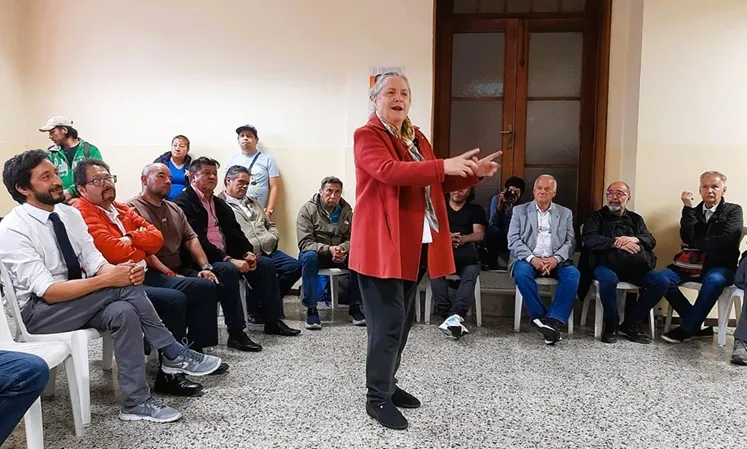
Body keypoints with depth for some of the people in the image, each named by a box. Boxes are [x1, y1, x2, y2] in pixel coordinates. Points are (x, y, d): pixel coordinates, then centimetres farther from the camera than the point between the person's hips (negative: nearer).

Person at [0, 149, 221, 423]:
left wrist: (119, 271, -25)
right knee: (125, 287, -26)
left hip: (77, 301, 6)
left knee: (124, 312, -26)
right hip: (37, 312, -6)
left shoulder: (69, 214, 3)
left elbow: (94, 262, -1)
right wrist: (108, 280, -31)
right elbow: (49, 292, -25)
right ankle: (173, 354, -15)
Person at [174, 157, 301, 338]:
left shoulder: (219, 204, 20)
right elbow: (197, 241, -19)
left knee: (266, 264, -4)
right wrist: (228, 259, -26)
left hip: (225, 256, 9)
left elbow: (235, 233, 13)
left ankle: (273, 321, 1)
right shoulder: (184, 203, -8)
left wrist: (247, 253, -7)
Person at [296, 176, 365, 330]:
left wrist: (343, 249, -26)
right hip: (316, 252, -3)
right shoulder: (307, 209, -10)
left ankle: (354, 307, -14)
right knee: (309, 257, -37)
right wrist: (328, 249, -33)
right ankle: (311, 309, -27)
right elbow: (305, 243, -17)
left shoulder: (346, 210, 1)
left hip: (340, 253, 3)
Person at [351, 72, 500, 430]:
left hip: (416, 245, 8)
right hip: (383, 245, -8)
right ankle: (377, 398, 9)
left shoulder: (417, 138, 18)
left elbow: (436, 183, 20)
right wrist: (444, 165, -31)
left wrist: (473, 173, 5)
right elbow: (389, 171, -26)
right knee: (387, 322, -5)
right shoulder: (366, 136, -7)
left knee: (403, 320, 15)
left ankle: (387, 384, 30)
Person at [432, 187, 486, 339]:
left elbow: (479, 234, 7)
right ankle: (453, 317, -42)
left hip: (466, 253, 0)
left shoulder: (476, 210, 23)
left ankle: (455, 315, -52)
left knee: (470, 277, -33)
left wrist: (464, 239, -17)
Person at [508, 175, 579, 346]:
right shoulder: (519, 210, 10)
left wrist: (556, 258, -16)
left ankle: (553, 319, -28)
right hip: (528, 259, -1)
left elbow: (570, 241, 5)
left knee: (573, 274, -29)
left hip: (556, 260, 1)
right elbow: (513, 240, 0)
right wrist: (532, 258, -17)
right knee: (522, 272, -34)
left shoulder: (565, 213, 15)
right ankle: (541, 318, -25)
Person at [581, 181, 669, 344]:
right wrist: (616, 243, -16)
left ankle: (631, 324, -8)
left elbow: (651, 240, 9)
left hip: (634, 268, 4)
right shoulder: (596, 216, 12)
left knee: (662, 281, -21)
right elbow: (589, 239, -5)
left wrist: (634, 240, -14)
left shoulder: (636, 219, 23)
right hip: (606, 265, -4)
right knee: (608, 279, -38)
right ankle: (612, 324, -13)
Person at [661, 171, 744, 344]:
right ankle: (696, 324, -11)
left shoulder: (733, 210, 7)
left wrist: (696, 243, -3)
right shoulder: (694, 211, 15)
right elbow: (686, 238, -4)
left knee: (714, 280, -39)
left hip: (720, 266, -3)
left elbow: (727, 239, -12)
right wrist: (688, 208, -8)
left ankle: (687, 328, -23)